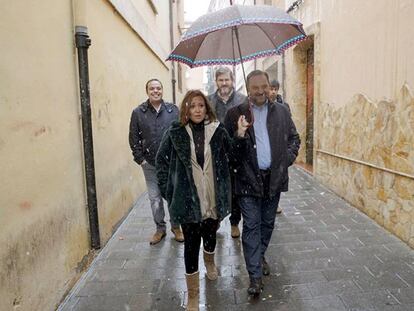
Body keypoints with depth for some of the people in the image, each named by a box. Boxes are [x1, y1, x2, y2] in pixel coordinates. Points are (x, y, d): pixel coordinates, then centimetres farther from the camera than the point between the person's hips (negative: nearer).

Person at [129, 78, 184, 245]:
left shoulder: (173, 110, 1)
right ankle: (160, 228, 28)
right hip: (150, 163, 1)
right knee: (155, 197, 10)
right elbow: (134, 138, 2)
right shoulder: (138, 112, 1)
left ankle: (176, 226, 28)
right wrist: (140, 159, -3)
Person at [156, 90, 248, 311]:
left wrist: (240, 135, -18)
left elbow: (232, 155, -3)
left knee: (210, 235, 21)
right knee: (191, 244, 3)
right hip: (188, 199, -2)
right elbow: (161, 161, 3)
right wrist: (168, 190, -1)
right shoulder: (175, 133, -4)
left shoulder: (217, 130, 0)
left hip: (213, 198, 2)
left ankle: (209, 262, 55)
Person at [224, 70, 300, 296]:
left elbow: (294, 138, 14)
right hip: (248, 178, -3)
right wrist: (236, 164, -14)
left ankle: (260, 255, 41)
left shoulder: (281, 112, 6)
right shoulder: (235, 114, -4)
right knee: (251, 226, 1)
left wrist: (287, 158, 0)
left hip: (274, 178, 4)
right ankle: (255, 275, 10)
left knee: (268, 223, 17)